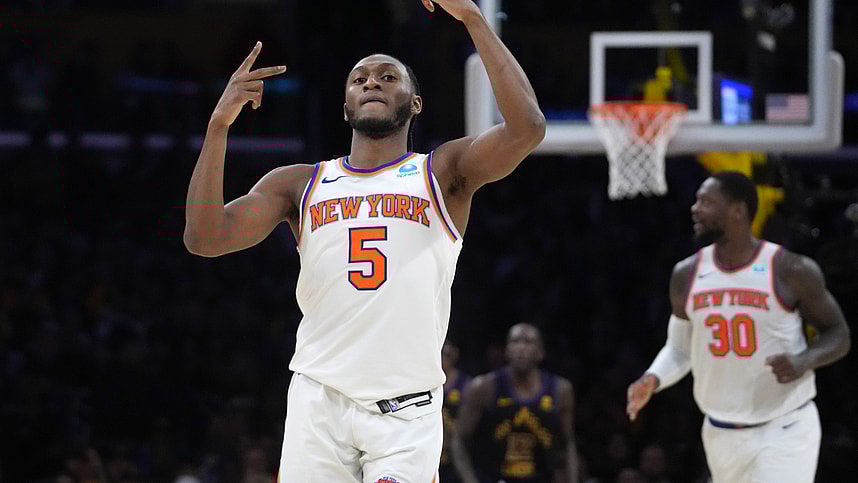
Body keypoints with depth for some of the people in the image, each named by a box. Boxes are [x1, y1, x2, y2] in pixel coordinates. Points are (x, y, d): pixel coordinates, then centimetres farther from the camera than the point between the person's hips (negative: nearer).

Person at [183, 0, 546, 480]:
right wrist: (220, 123, -6)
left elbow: (527, 128, -12)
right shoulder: (299, 185, 14)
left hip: (407, 409, -2)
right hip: (319, 401, 2)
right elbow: (204, 238, 2)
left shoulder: (444, 175, 7)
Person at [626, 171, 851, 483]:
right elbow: (679, 349, 13)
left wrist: (804, 361, -22)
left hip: (784, 430, -5)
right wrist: (652, 380, -8)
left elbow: (838, 334, -1)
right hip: (722, 433, 5)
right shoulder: (687, 275, 3)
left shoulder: (792, 271, -10)